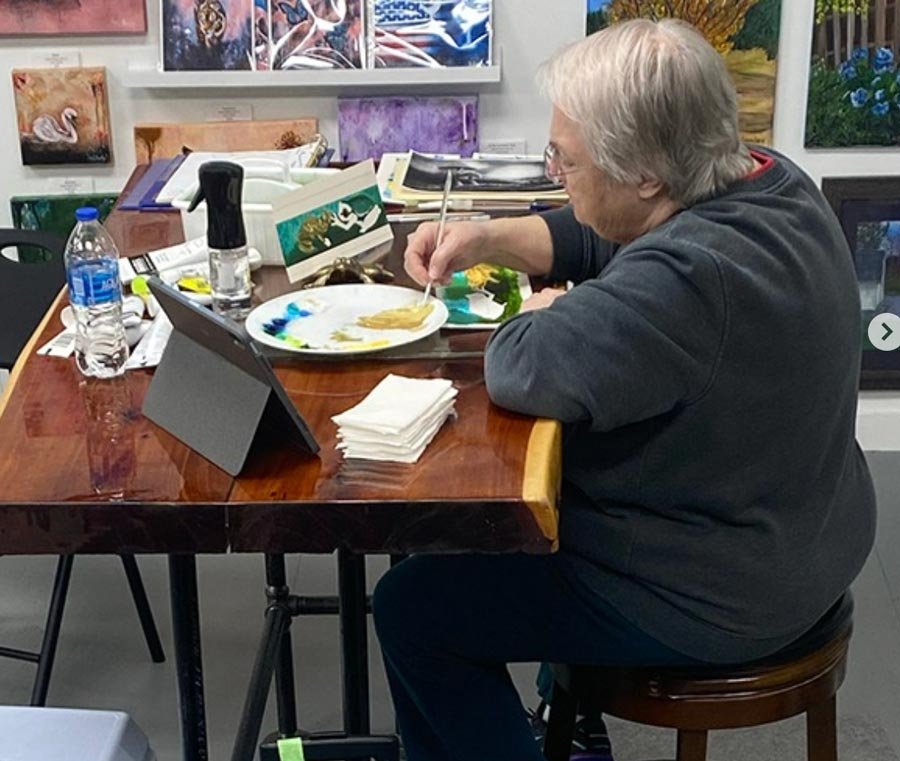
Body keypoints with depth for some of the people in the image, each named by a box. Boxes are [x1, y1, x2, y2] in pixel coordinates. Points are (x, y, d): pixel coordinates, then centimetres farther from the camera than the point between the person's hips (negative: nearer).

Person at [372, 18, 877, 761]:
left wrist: (541, 315, -12)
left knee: (411, 607, 1)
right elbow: (605, 243, 8)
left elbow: (522, 367, -33)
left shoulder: (686, 280, -37)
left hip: (711, 595, -10)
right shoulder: (767, 180, -5)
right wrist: (489, 238, -4)